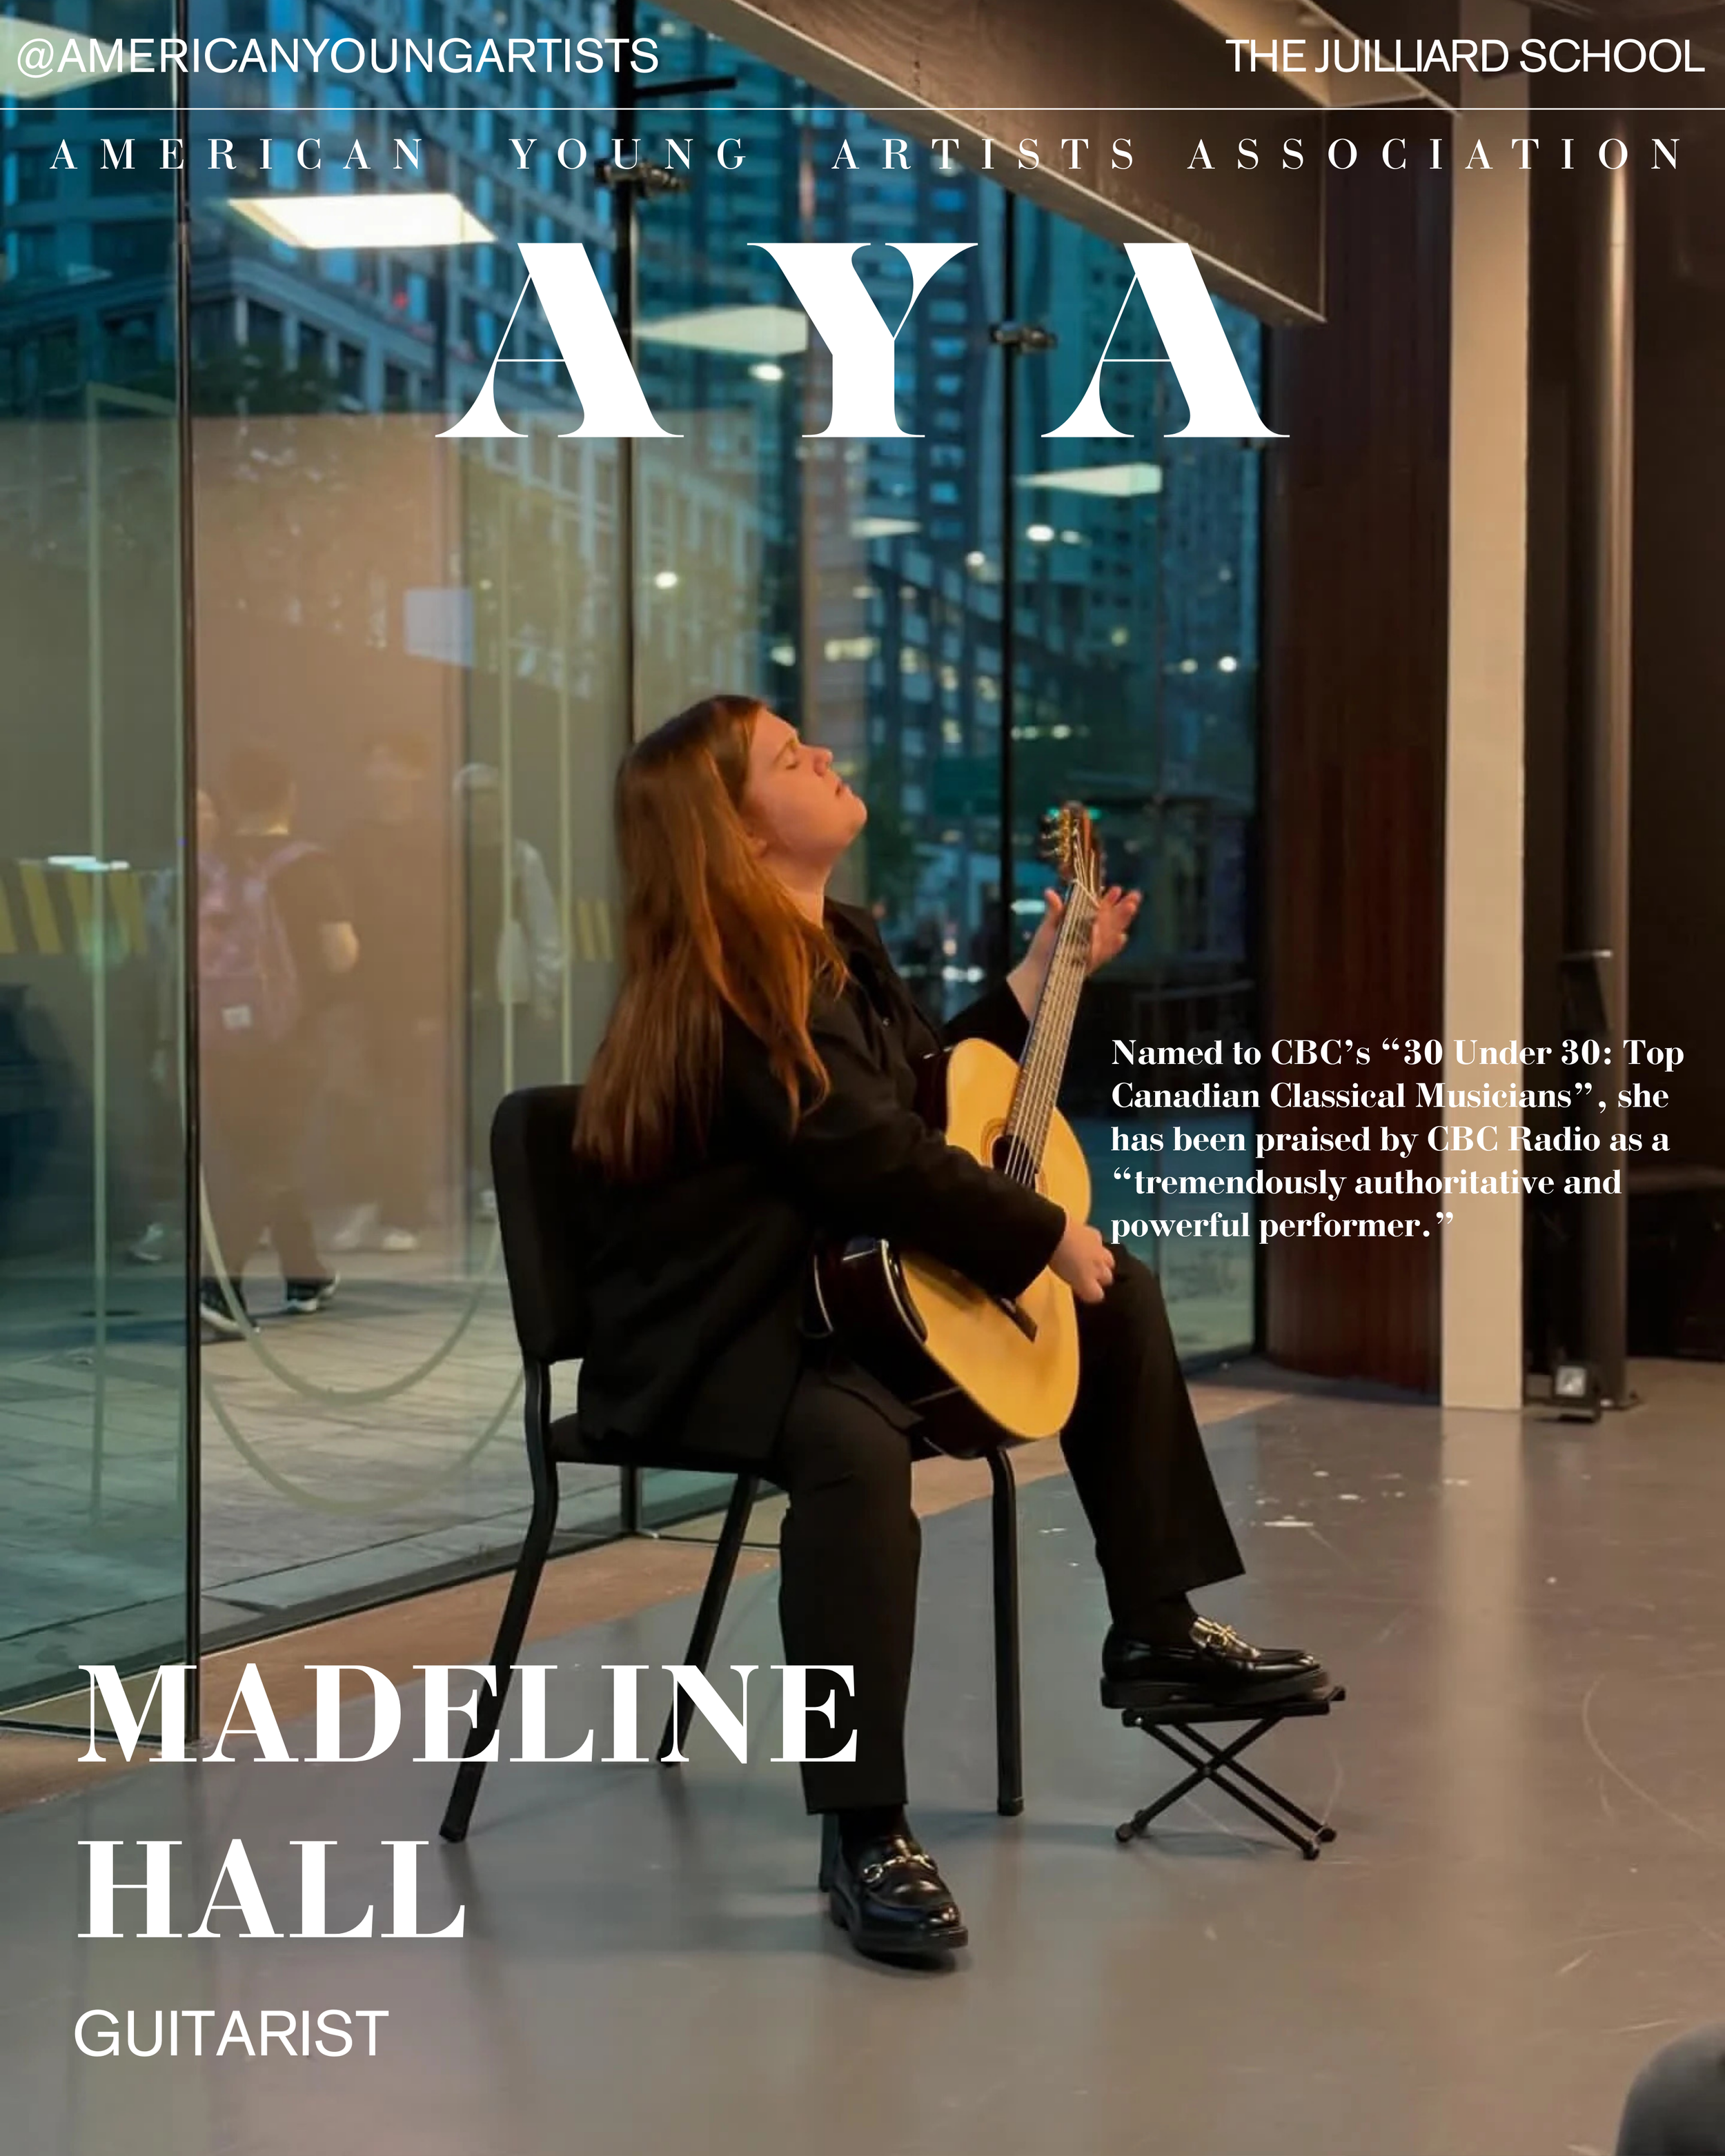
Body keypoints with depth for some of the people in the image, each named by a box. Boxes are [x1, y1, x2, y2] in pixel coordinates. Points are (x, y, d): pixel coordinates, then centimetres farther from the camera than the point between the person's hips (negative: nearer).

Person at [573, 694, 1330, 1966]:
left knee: (1121, 1295, 17)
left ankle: (1156, 1634, 22)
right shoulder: (734, 978, -21)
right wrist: (1050, 1240, -18)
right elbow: (877, 1161, -27)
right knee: (856, 1439, -42)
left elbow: (935, 1091, 23)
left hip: (840, 1290, 11)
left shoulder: (840, 946, 10)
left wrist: (1044, 973, 21)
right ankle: (864, 1834, -34)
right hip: (711, 1338, -11)